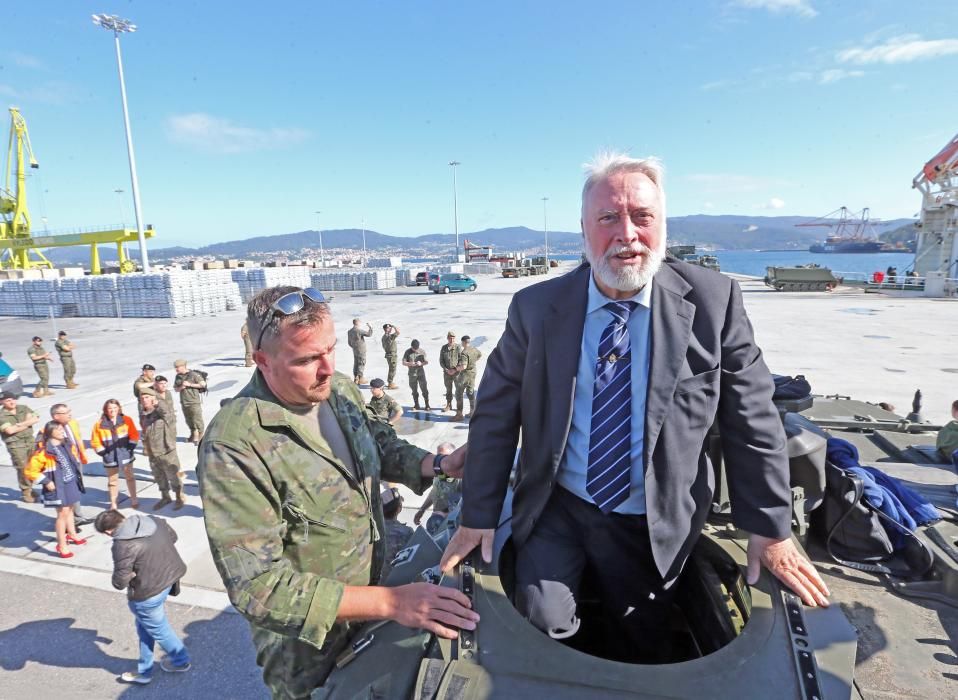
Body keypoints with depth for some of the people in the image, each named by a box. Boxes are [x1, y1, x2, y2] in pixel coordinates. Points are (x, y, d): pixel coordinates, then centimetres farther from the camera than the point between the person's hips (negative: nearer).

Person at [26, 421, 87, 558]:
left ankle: (72, 535, 39)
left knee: (70, 509, 21)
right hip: (58, 487, -7)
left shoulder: (65, 446, 6)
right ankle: (62, 545, 4)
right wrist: (46, 481, -18)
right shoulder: (44, 452, -18)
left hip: (71, 483, 7)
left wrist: (76, 474, 15)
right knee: (62, 513, -5)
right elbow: (30, 471, -16)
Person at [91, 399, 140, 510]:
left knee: (130, 477, 14)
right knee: (112, 481, 8)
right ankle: (113, 503, 21)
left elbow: (134, 435, 1)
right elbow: (95, 441, -2)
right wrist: (102, 452, -6)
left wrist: (131, 447, -4)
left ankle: (134, 499, 29)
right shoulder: (100, 425, -7)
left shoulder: (126, 420, -4)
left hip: (126, 455, 1)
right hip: (110, 458, -1)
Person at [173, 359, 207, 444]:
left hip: (194, 401, -6)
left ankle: (200, 438, 2)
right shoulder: (178, 376, 9)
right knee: (189, 421, 14)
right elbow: (175, 389, 15)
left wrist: (190, 384, -14)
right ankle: (193, 436, 29)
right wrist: (181, 387, -8)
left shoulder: (193, 374, -10)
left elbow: (203, 384, -9)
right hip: (184, 403, 7)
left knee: (197, 420, -7)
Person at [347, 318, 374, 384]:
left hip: (354, 350, 8)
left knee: (356, 363, 12)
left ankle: (355, 378, 14)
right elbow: (369, 334, -20)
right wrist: (370, 327, -5)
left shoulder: (350, 331, 8)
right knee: (362, 363, -2)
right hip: (361, 350, -8)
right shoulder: (359, 330, -17)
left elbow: (349, 342, 14)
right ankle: (360, 378, -5)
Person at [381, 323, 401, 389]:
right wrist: (393, 326, -22)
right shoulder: (389, 336, -22)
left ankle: (390, 382, 30)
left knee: (391, 369, 20)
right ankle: (391, 384, 6)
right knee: (392, 370, 0)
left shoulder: (384, 337, 8)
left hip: (388, 354, 9)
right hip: (392, 355, -9)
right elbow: (398, 332, -34)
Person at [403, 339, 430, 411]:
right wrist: (410, 364, -23)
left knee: (424, 389, -4)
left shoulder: (422, 352, -4)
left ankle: (427, 405, 2)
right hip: (412, 374, 1)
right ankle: (416, 405, 22)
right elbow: (403, 363, -3)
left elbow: (427, 362, 0)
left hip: (421, 373, -1)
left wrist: (421, 363, -21)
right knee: (414, 390, 10)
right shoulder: (407, 352, -4)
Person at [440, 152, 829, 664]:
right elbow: (495, 415, -5)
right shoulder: (536, 308, -11)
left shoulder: (712, 301, -12)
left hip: (654, 525, 1)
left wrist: (769, 528, -1)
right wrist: (479, 516, -4)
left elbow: (752, 418, -5)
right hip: (555, 511, 0)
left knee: (643, 652, 16)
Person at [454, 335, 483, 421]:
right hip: (473, 373, 8)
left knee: (459, 394, 0)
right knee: (471, 393, 17)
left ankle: (459, 414, 0)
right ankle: (472, 411, 23)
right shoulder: (474, 350, 2)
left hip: (465, 374, -8)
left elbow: (463, 366, -32)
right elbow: (480, 355, 25)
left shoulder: (464, 353, -23)